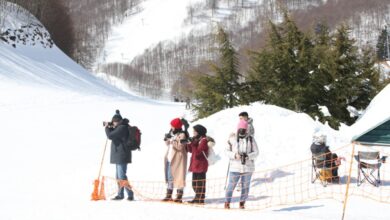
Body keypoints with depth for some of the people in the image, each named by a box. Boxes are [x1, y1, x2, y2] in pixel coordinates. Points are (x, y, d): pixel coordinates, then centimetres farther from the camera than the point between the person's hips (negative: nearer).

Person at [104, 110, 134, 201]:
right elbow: (113, 135, 29)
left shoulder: (122, 128, -18)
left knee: (122, 176, -12)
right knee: (119, 176, 18)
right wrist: (110, 127, 11)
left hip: (121, 156, -11)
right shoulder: (121, 127, 14)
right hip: (119, 156, 11)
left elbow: (110, 136, -22)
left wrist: (107, 128, -3)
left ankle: (130, 195, -12)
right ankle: (120, 194, 26)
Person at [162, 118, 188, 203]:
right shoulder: (172, 133, 13)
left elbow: (180, 147, -20)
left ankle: (179, 196, -6)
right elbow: (168, 144, 21)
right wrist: (167, 139, 1)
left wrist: (172, 140, -24)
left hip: (177, 159, -9)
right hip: (169, 157, 9)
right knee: (169, 176, 12)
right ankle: (168, 195, 20)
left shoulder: (182, 135, -11)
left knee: (178, 176, -8)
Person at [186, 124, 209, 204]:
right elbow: (191, 150, 14)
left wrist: (193, 144, -21)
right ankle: (197, 198, 24)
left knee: (200, 182, -4)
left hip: (201, 164, -9)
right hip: (195, 164, 9)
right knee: (194, 182, 14)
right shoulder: (196, 139, 15)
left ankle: (201, 199, 1)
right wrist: (188, 144, 0)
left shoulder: (203, 140, -13)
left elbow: (197, 152, -20)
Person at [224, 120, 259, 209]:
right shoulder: (232, 138, 1)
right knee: (231, 185, -4)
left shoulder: (251, 139, 3)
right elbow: (227, 151, 1)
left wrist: (248, 156, -17)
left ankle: (242, 203, 19)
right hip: (235, 167, -1)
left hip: (248, 167, 1)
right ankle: (227, 202, 8)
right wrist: (235, 155, -17)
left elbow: (256, 152, 2)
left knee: (245, 186, 7)